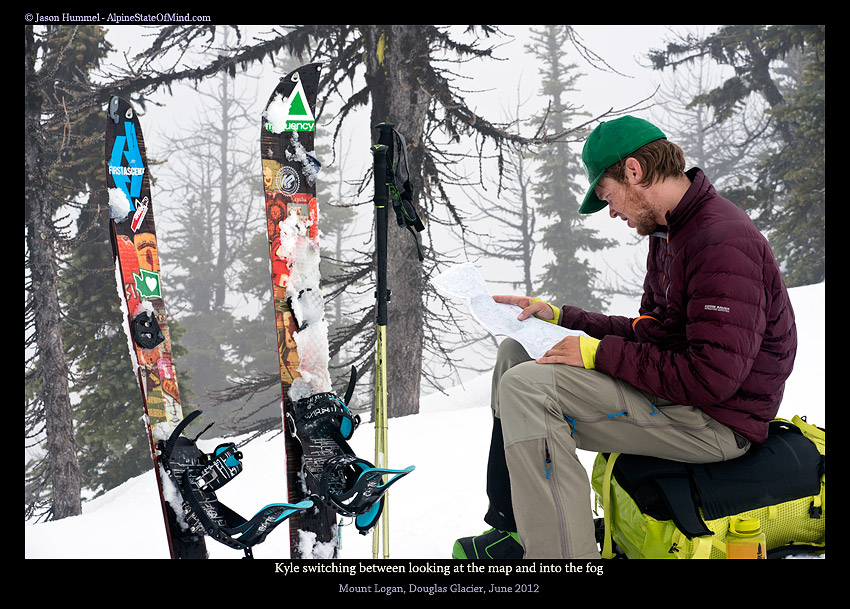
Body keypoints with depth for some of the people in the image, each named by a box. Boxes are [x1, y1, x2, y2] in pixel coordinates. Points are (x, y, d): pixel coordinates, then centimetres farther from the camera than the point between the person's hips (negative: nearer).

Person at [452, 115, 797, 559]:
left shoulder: (725, 243, -21)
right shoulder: (667, 232, 12)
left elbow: (713, 380, -26)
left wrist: (600, 353, -20)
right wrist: (558, 316, 10)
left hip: (718, 420, -11)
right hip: (675, 387, 11)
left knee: (526, 385, -24)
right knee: (515, 352, 12)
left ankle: (562, 554, -18)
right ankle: (514, 529, 11)